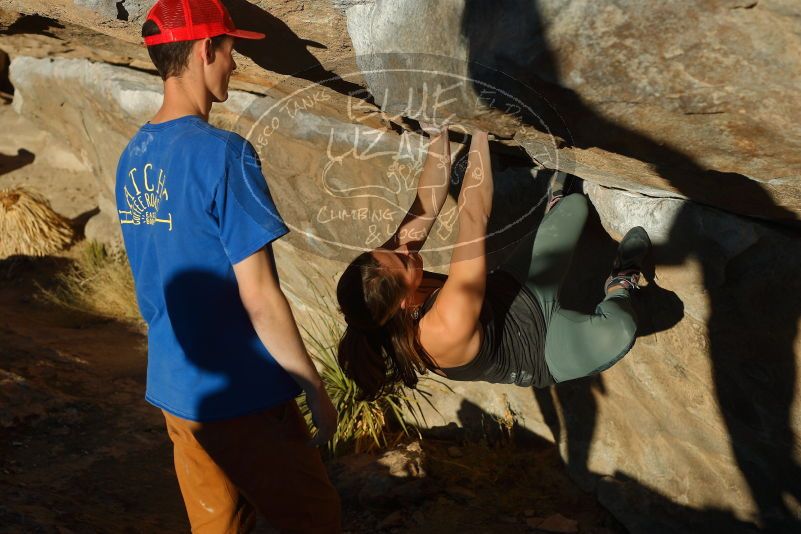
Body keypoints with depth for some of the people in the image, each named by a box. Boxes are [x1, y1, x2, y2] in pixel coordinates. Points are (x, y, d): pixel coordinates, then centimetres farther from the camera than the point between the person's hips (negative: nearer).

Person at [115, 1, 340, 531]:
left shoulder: (132, 157, 5)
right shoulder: (222, 153, -20)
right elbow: (259, 298, -21)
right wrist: (317, 390, -12)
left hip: (174, 390, 8)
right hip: (243, 394, -8)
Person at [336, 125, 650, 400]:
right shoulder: (445, 330, -44)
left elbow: (426, 204, -19)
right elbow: (474, 219, -45)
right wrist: (480, 135, -40)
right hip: (545, 352, -7)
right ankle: (620, 288, 1)